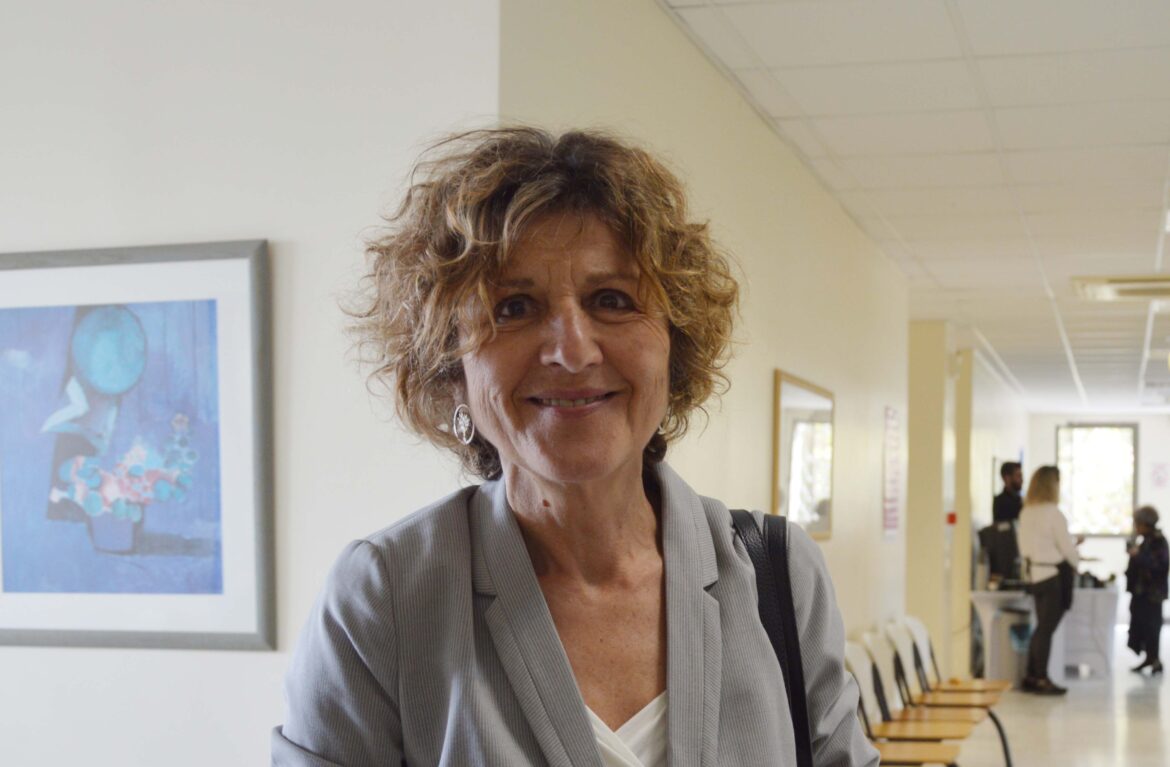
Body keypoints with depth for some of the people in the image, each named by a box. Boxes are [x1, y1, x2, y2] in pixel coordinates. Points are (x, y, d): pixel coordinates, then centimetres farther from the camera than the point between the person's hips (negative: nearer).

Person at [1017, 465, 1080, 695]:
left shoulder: (1026, 513, 5)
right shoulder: (1053, 513, -16)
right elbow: (1066, 546, -11)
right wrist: (1075, 564, 7)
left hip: (1034, 572, 7)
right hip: (1054, 573, -7)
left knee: (1042, 626, 15)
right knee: (1047, 628, -1)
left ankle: (1031, 677, 18)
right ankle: (1041, 680, 3)